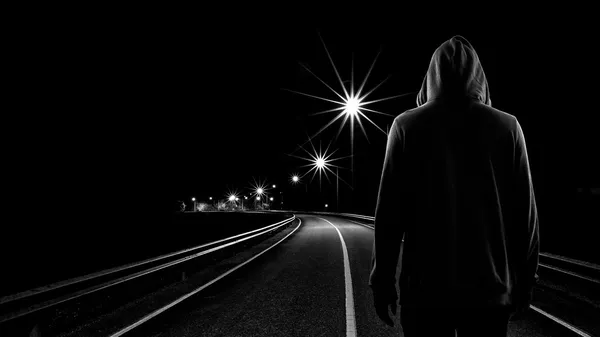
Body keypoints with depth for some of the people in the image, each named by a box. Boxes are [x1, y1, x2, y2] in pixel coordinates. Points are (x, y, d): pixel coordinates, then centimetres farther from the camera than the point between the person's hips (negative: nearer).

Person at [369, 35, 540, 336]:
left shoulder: (407, 125, -5)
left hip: (425, 285, -1)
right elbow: (525, 212, 1)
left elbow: (389, 210, -6)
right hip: (490, 285, 1)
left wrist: (382, 278, 2)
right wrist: (525, 279, 12)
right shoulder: (507, 126, -1)